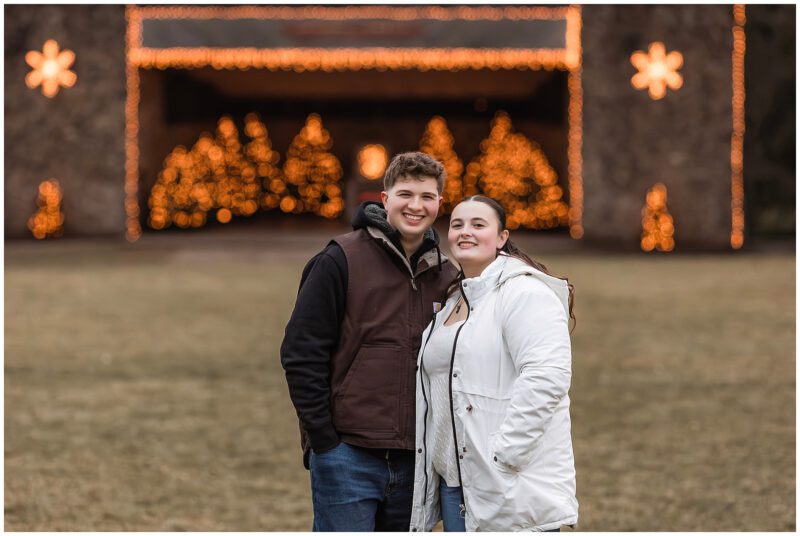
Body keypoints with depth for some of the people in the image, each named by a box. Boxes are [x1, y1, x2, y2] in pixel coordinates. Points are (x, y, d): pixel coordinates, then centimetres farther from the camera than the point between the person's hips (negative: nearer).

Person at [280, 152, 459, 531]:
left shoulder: (446, 277, 10)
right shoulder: (341, 261, -5)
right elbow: (301, 354, -7)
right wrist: (323, 439, -10)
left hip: (414, 461, 5)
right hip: (347, 457, -5)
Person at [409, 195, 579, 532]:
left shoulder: (524, 292, -10)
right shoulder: (454, 303, 19)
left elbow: (547, 376, -22)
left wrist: (502, 454, -23)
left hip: (513, 489, -9)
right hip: (454, 482, 9)